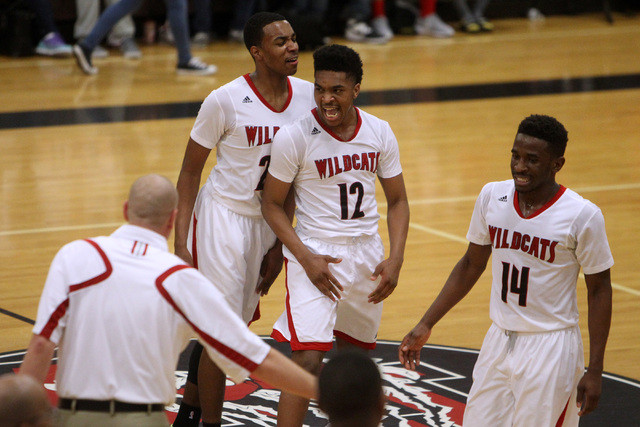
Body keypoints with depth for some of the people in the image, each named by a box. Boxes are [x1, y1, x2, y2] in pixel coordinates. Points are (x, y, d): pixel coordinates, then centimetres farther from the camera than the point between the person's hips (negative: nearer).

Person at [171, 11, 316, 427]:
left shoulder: (308, 96, -4)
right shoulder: (225, 101, -19)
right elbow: (190, 171, -9)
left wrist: (281, 242, 7)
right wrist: (181, 242, -14)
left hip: (267, 221, 6)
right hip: (223, 217, -6)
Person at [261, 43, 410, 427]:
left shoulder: (380, 133, -2)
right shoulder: (294, 137, -14)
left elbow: (398, 200, 7)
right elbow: (272, 205, -6)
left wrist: (395, 258, -6)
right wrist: (306, 259, -17)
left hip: (367, 252, 5)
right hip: (315, 253, -5)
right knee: (308, 360, -17)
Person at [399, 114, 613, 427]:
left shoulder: (582, 216, -15)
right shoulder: (492, 197, -2)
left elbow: (599, 290, -7)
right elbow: (472, 265, 10)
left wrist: (595, 371, -9)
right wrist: (426, 325, 7)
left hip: (550, 347, -5)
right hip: (499, 341, 5)